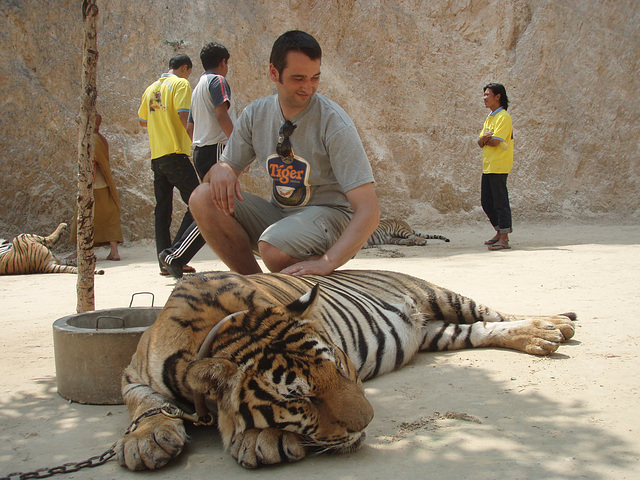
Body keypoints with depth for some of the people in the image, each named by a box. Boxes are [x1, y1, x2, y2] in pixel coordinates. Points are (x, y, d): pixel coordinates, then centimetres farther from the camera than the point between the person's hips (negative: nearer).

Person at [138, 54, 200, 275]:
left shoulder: (151, 88, 18)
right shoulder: (181, 84, -3)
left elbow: (143, 121, 26)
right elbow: (184, 115, -16)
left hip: (156, 155, 8)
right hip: (175, 153, -8)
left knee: (162, 210, 8)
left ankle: (165, 262, 7)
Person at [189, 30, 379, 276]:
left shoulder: (333, 122, -18)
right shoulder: (255, 115, -2)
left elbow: (368, 211, -23)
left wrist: (327, 263, -38)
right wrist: (220, 170, -19)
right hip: (277, 213, 6)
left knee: (273, 246, -36)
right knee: (203, 198, -16)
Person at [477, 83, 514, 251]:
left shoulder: (503, 117, -10)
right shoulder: (489, 118, 19)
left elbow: (495, 142, -19)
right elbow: (480, 143, 12)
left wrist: (485, 138, 0)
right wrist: (484, 138, -10)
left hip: (498, 167, -9)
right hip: (488, 166, 9)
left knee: (500, 202, -7)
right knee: (486, 202, 12)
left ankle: (504, 239, -3)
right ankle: (500, 232, 23)